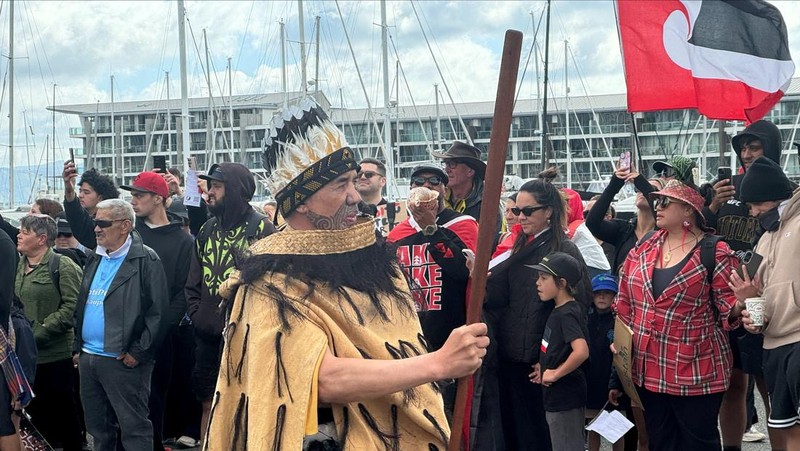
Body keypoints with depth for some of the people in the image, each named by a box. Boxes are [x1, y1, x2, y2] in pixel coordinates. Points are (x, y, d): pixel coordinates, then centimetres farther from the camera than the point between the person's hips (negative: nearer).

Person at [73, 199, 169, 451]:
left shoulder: (146, 260, -9)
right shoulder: (95, 260, 16)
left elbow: (158, 312, -14)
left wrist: (138, 352, -16)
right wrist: (77, 347, 14)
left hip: (123, 361, -8)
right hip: (87, 358, 8)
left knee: (134, 429, -3)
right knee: (98, 429, 15)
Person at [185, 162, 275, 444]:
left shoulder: (261, 228, -7)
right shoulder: (207, 230, 12)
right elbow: (193, 282, 16)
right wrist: (196, 314, 3)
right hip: (207, 336, 6)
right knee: (209, 405, 12)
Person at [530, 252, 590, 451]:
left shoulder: (567, 314, -19)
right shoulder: (559, 310, 8)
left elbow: (582, 351, -33)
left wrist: (556, 374, -22)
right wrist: (545, 367, 8)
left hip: (565, 397, -9)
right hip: (559, 396, 9)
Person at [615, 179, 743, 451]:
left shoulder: (714, 253, -8)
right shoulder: (644, 248, 7)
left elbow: (729, 311, -9)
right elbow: (625, 302, 14)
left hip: (696, 372, -5)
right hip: (649, 369, 5)